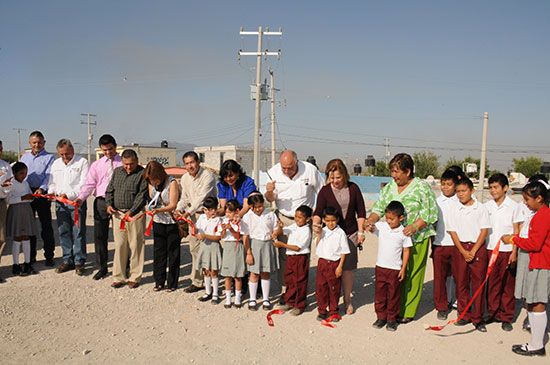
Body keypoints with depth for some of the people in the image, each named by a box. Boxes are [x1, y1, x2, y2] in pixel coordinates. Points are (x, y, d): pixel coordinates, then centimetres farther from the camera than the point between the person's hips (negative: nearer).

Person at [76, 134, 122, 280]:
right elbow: (90, 183, 6)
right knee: (99, 235, 6)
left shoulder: (123, 163, 4)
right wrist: (81, 198, -11)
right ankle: (102, 267, 19)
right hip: (101, 201, 3)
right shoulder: (96, 165, 13)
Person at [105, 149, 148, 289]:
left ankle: (135, 277, 12)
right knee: (119, 245, 7)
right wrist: (109, 204, 3)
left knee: (135, 246, 1)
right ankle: (119, 277, 17)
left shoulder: (142, 174, -4)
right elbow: (109, 190, 20)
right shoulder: (117, 171, 15)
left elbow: (142, 195, -11)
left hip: (135, 214, -5)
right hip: (117, 213, 5)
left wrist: (131, 212, -20)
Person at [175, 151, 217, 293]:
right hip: (193, 216, 6)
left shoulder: (207, 176, -13)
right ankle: (198, 281, 16)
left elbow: (201, 197, -21)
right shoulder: (185, 178, 10)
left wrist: (188, 212, -25)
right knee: (194, 248, 7)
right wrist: (178, 209, -3)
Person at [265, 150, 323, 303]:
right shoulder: (274, 172, -6)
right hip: (283, 218, 1)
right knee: (283, 255, -2)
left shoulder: (310, 170, -12)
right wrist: (269, 192, -23)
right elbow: (271, 198, 1)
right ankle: (284, 289, 12)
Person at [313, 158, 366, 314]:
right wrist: (315, 224, -29)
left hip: (350, 234, 1)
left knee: (348, 268, 4)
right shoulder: (325, 191, -2)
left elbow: (361, 211, 8)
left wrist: (361, 231, 5)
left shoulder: (353, 188, 3)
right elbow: (318, 212, -8)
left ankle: (347, 299, 23)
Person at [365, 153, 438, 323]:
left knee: (411, 276, 1)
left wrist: (415, 226, -23)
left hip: (416, 240, -4)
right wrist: (371, 220, -8)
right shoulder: (389, 187, 12)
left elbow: (429, 214, -8)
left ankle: (408, 312, 13)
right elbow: (379, 208, 13)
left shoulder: (422, 187, -5)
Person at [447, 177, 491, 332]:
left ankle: (478, 318, 11)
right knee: (461, 283, 6)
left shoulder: (481, 208, 0)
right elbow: (453, 232, 3)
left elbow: (484, 231, -4)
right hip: (460, 248, 2)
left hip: (478, 248, -2)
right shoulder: (454, 210, 5)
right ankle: (464, 315, 19)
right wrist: (463, 251, -7)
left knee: (478, 283, 1)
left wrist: (473, 251, -10)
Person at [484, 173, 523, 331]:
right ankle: (493, 313, 20)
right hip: (490, 250, 3)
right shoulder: (486, 206, 6)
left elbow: (516, 231, -2)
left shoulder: (513, 206, -2)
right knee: (492, 284, 7)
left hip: (507, 251, -3)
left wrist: (514, 252, -7)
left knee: (508, 285, 4)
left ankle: (506, 318, 15)